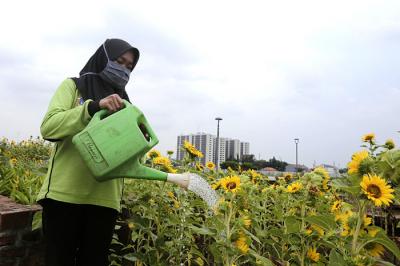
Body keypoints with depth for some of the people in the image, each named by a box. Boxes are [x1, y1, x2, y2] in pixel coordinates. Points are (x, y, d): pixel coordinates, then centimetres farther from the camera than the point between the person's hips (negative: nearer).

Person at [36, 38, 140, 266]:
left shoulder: (122, 102, 16)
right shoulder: (73, 86, 6)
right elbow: (48, 127, -10)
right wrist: (94, 106, -21)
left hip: (105, 199, 3)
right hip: (64, 193, -3)